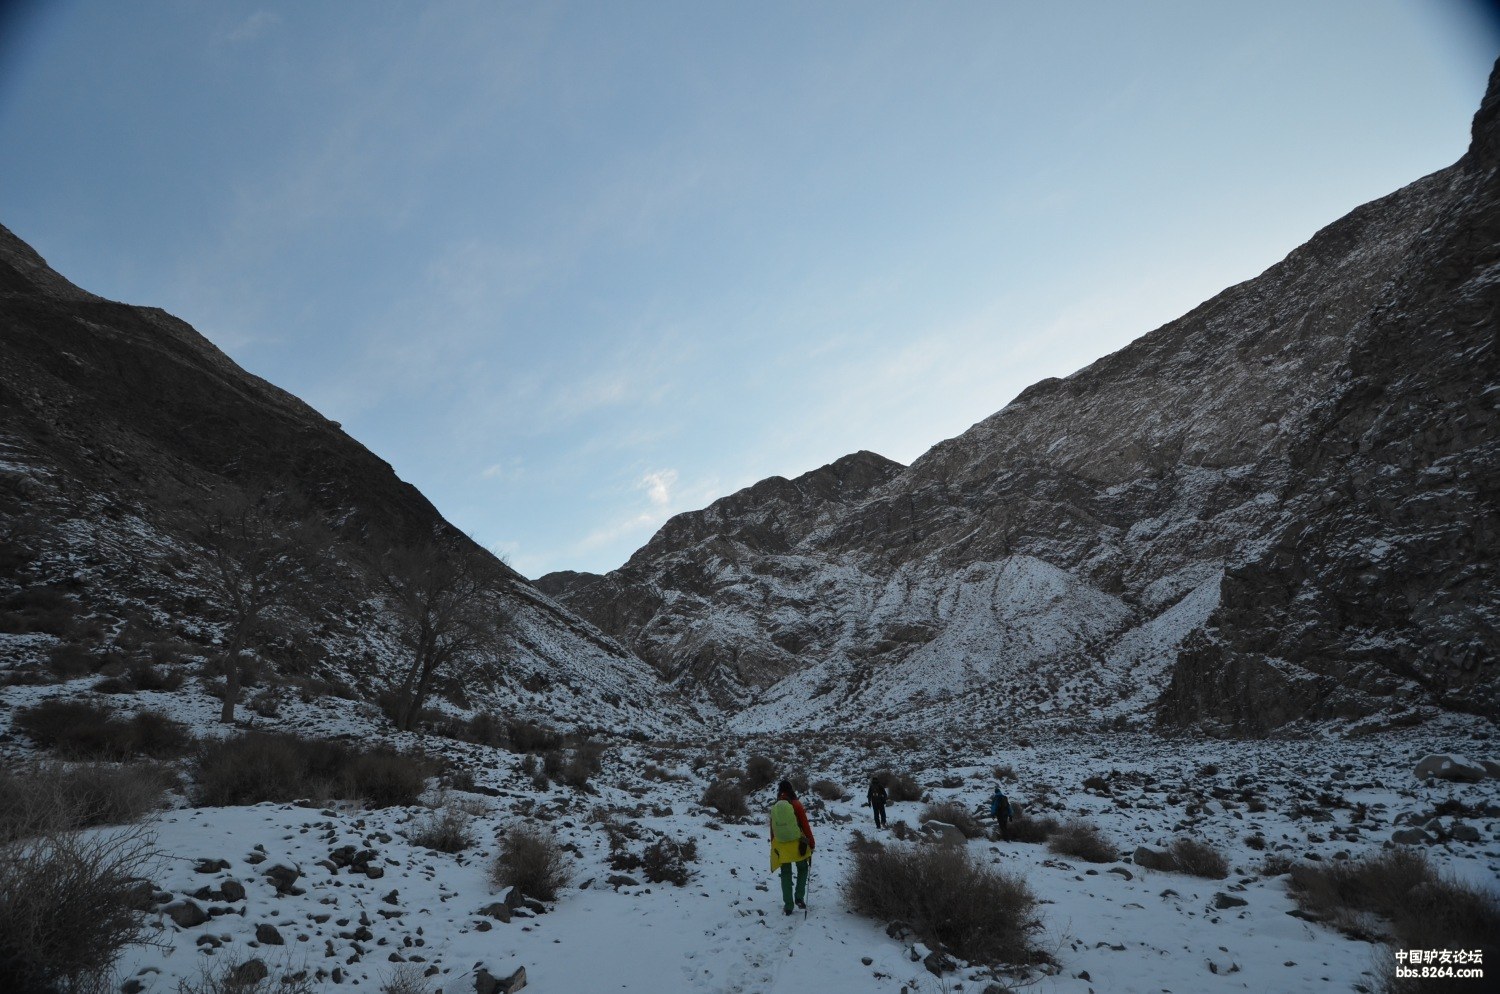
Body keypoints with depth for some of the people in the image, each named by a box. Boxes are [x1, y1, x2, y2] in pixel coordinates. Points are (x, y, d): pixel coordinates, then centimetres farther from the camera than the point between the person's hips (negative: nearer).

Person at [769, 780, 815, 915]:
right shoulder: (796, 805, -9)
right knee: (802, 869, 19)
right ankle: (799, 897, 6)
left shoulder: (774, 808, 1)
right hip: (798, 845, -2)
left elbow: (772, 829, 9)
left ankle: (788, 905, 10)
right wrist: (812, 844, 1)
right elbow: (805, 826, -8)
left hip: (781, 847, 2)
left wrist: (773, 845, 21)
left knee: (786, 874, 12)